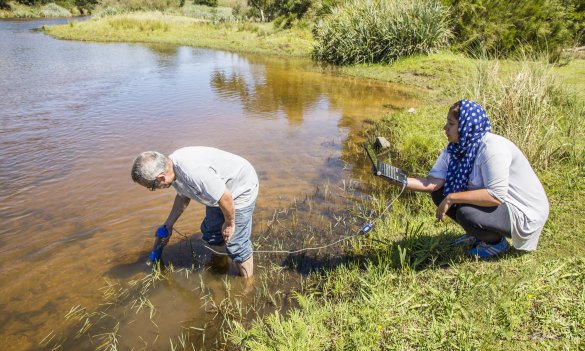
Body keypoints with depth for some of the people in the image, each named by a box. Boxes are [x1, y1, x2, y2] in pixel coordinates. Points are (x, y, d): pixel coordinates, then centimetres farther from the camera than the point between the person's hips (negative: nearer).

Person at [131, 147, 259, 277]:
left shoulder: (193, 172, -40)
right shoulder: (172, 166, -11)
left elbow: (226, 198, -31)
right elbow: (182, 195, 9)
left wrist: (229, 223, -14)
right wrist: (168, 223, 14)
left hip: (242, 188, -9)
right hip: (220, 191, 9)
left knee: (235, 244, -5)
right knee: (210, 232, 19)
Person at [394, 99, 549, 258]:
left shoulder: (492, 148, -27)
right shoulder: (455, 149, -4)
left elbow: (496, 195, -34)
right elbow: (432, 183, -13)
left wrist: (451, 198, -31)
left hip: (525, 214, -8)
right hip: (496, 203, 8)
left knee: (466, 213, -32)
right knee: (439, 192, -3)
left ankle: (496, 242, 2)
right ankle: (477, 235, 14)